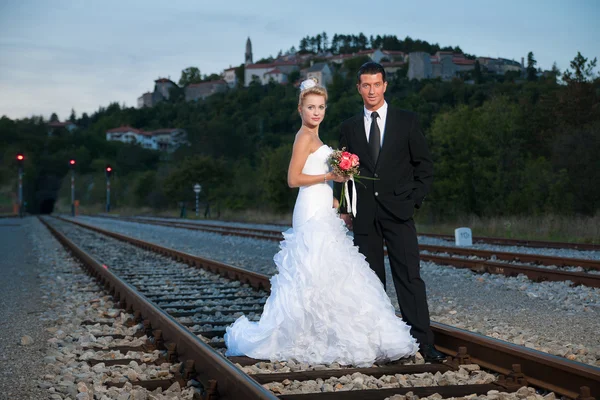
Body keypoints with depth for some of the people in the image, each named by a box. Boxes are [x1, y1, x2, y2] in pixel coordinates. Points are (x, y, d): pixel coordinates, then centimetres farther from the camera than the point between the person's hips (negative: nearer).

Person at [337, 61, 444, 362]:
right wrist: (346, 209, 5)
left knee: (409, 277, -8)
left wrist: (414, 200, -3)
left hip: (398, 211, -2)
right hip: (364, 216, 3)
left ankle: (423, 342, -8)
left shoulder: (407, 121, 5)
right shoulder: (348, 128, 11)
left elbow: (424, 166, 6)